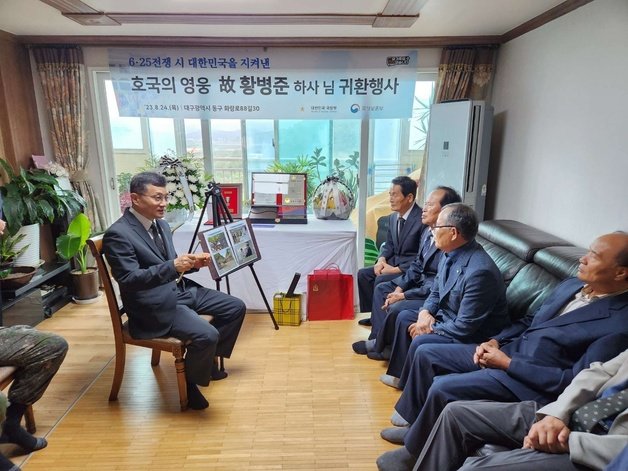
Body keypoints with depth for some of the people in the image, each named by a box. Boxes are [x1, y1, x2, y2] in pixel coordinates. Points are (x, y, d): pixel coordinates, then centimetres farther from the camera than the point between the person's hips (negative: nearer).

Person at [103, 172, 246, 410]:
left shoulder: (160, 224, 10)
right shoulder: (118, 234, -17)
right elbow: (129, 279, -24)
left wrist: (192, 262, -2)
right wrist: (173, 267, -33)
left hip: (181, 289, 9)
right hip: (154, 305, -9)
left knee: (236, 308, 7)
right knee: (207, 335, -27)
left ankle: (208, 359, 23)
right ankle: (189, 382, 3)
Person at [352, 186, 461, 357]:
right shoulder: (428, 233, 3)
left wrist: (404, 296, -21)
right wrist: (399, 287, -3)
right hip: (421, 283, 10)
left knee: (396, 308, -24)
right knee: (381, 289, 11)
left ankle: (380, 345, 6)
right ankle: (379, 338, 12)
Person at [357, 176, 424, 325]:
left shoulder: (422, 219, -20)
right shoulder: (393, 217, 6)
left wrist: (396, 269, -21)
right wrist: (382, 260, -6)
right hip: (393, 262, 8)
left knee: (381, 281, -25)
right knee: (363, 274, -3)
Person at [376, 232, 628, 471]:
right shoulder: (571, 285, 6)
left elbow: (573, 381, -21)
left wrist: (507, 363, -19)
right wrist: (495, 341, 0)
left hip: (530, 381, -8)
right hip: (507, 349, 9)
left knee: (443, 388, -24)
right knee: (425, 353, 4)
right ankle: (415, 425, 22)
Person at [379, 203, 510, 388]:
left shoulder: (480, 271, -33)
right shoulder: (450, 254, -4)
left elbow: (464, 327, -29)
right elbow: (435, 292, 10)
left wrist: (431, 329, -16)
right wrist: (425, 312, -9)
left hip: (474, 336, -9)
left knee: (420, 342, -25)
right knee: (404, 317, 8)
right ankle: (400, 374, 20)